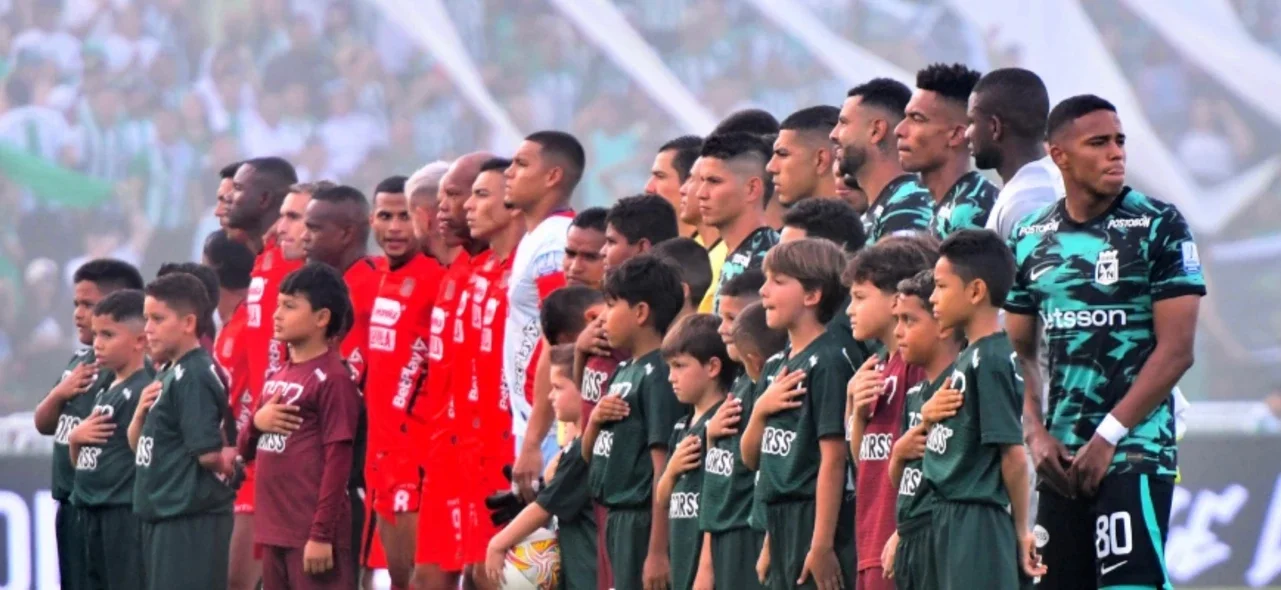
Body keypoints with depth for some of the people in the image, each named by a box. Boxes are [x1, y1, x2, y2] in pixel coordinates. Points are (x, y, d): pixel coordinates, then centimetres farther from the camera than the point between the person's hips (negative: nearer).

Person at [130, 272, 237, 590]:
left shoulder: (193, 376, -16)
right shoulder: (169, 374, 13)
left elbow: (208, 452, -22)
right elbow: (139, 445, 17)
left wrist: (224, 463, -1)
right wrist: (141, 414, -2)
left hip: (191, 520, -10)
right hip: (163, 516, 10)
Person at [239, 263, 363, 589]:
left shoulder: (332, 379, -11)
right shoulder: (277, 378, 15)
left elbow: (337, 463, -14)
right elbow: (247, 449, 21)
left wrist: (322, 535, -18)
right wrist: (256, 423, -2)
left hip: (312, 533, -9)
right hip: (275, 529, 9)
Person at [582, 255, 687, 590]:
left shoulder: (658, 375, -14)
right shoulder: (624, 371, 14)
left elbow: (664, 467, -19)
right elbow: (589, 455, 21)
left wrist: (658, 551, -23)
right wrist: (595, 420, -2)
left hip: (645, 521, -10)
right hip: (618, 519, 10)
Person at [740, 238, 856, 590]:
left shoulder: (827, 363, -12)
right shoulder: (780, 366, 14)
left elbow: (833, 458, -17)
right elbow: (751, 457, 18)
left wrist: (822, 545, -21)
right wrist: (760, 409, -3)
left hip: (817, 518, -9)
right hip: (782, 521, 9)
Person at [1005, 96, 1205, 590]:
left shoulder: (1158, 228, -4)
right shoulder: (1030, 241, 10)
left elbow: (1176, 350, -9)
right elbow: (1018, 353, 14)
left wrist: (1108, 438, -13)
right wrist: (1036, 435, -2)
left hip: (1136, 450, -5)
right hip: (1061, 457, 5)